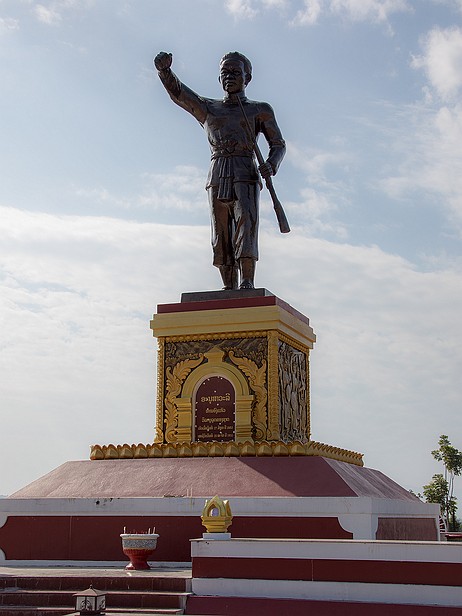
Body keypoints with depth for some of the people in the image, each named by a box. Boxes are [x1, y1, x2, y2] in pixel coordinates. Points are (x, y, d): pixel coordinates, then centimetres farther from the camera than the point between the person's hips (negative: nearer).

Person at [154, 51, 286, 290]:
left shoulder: (260, 110, 18)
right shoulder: (207, 108, 22)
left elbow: (278, 144, 14)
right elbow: (177, 92, 8)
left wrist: (270, 165, -8)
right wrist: (164, 69, -13)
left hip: (246, 176, -2)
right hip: (217, 177, 2)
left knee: (246, 223, -22)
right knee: (221, 237, -3)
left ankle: (247, 283, -32)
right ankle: (229, 290, -1)